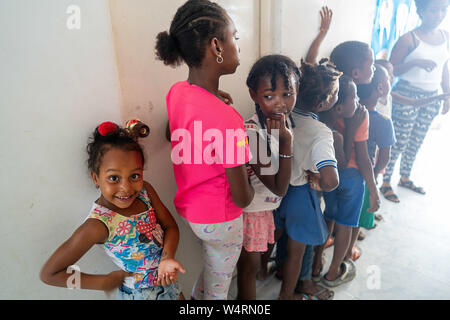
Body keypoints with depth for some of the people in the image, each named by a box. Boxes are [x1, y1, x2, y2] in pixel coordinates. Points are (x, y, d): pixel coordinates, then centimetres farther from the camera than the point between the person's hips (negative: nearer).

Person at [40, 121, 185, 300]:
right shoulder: (98, 225, -29)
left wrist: (167, 258, -24)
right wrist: (106, 282, -17)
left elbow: (170, 226, -6)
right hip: (141, 294, -5)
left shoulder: (145, 190, -15)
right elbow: (48, 274, -21)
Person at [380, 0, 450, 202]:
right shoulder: (409, 39, -10)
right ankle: (386, 182, 10)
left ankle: (405, 178, 29)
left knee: (416, 142, 14)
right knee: (399, 142, -3)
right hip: (407, 95, -6)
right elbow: (391, 70, -10)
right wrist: (415, 62, -24)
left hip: (431, 97, 6)